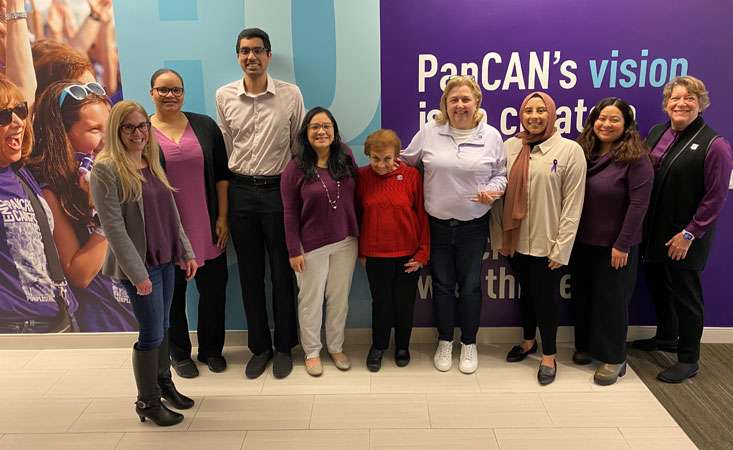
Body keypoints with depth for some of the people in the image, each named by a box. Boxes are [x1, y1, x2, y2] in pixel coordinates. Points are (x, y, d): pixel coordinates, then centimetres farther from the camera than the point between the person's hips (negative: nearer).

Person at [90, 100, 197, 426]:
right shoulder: (106, 169, -13)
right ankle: (147, 402, 20)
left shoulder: (152, 163, 9)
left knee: (163, 327, 17)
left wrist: (186, 252, 11)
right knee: (152, 334, 1)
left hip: (165, 260, 7)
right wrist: (138, 273, -19)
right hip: (141, 265, -6)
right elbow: (113, 227, -17)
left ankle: (164, 383, 36)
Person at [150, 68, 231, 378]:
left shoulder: (204, 126, 3)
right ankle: (180, 353, 31)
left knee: (213, 291, 9)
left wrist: (222, 218, -2)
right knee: (172, 293, 11)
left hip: (207, 229, 1)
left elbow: (221, 175, 3)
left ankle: (211, 349, 29)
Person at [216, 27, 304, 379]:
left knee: (282, 272, 6)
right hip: (241, 191, 2)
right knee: (250, 273, 10)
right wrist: (234, 184, 12)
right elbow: (226, 148, 11)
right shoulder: (224, 96, 2)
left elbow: (299, 148, 3)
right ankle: (259, 347, 26)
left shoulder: (291, 95, -4)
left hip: (278, 191, -2)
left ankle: (284, 346, 24)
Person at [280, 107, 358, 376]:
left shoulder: (346, 158, -1)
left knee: (339, 298, 15)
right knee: (311, 299, 10)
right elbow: (290, 213, -8)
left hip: (346, 242, 3)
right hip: (312, 246, -3)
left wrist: (358, 235, 7)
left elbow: (354, 197, 7)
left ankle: (336, 347, 33)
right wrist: (294, 250, -9)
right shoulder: (295, 169, -10)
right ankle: (312, 352, 28)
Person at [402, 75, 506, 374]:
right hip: (437, 224, 1)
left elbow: (500, 174, 5)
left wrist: (493, 191, -13)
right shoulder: (428, 133, -2)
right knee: (442, 284, 12)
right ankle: (445, 341, 31)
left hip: (473, 226, 0)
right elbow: (405, 161, 12)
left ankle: (469, 343, 30)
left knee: (470, 286, 10)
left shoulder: (491, 136, -2)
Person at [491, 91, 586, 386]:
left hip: (547, 243, -3)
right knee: (525, 292, 19)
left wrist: (562, 247, -12)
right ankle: (528, 341, 40)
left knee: (546, 296, 8)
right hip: (516, 240, 3)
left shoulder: (570, 150, -8)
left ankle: (549, 355, 26)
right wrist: (499, 236, 2)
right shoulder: (510, 146, 2)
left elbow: (573, 204, -9)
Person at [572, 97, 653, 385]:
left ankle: (613, 358, 21)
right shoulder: (583, 153, 3)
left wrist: (622, 245, -17)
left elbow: (638, 204, -16)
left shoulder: (635, 159, -13)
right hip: (582, 242, 5)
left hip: (615, 246, -5)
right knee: (582, 295, 15)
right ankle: (586, 345, 34)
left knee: (612, 299, 6)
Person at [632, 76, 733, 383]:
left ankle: (688, 360, 20)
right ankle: (666, 337, 42)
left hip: (684, 238, -6)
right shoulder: (656, 133, 5)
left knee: (684, 294, 4)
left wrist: (690, 234, -15)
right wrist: (643, 223, 5)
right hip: (653, 231, 6)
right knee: (657, 285, 19)